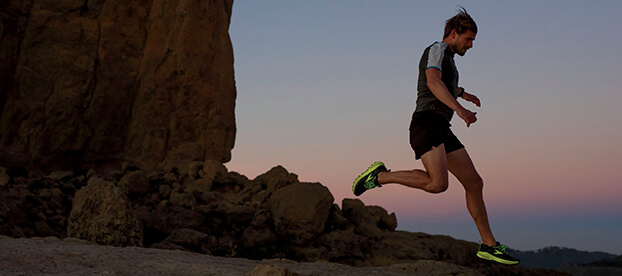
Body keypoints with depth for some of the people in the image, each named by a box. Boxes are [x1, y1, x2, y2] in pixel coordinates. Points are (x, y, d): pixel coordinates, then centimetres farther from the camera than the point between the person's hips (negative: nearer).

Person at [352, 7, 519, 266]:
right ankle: (380, 176, -13)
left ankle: (489, 245, 10)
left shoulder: (446, 58, 27)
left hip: (442, 131, 10)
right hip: (427, 123, -10)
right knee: (438, 183, -30)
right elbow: (433, 82, -24)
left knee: (474, 183, 5)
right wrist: (459, 109, -34)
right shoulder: (437, 49, -3)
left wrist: (462, 93, 62)